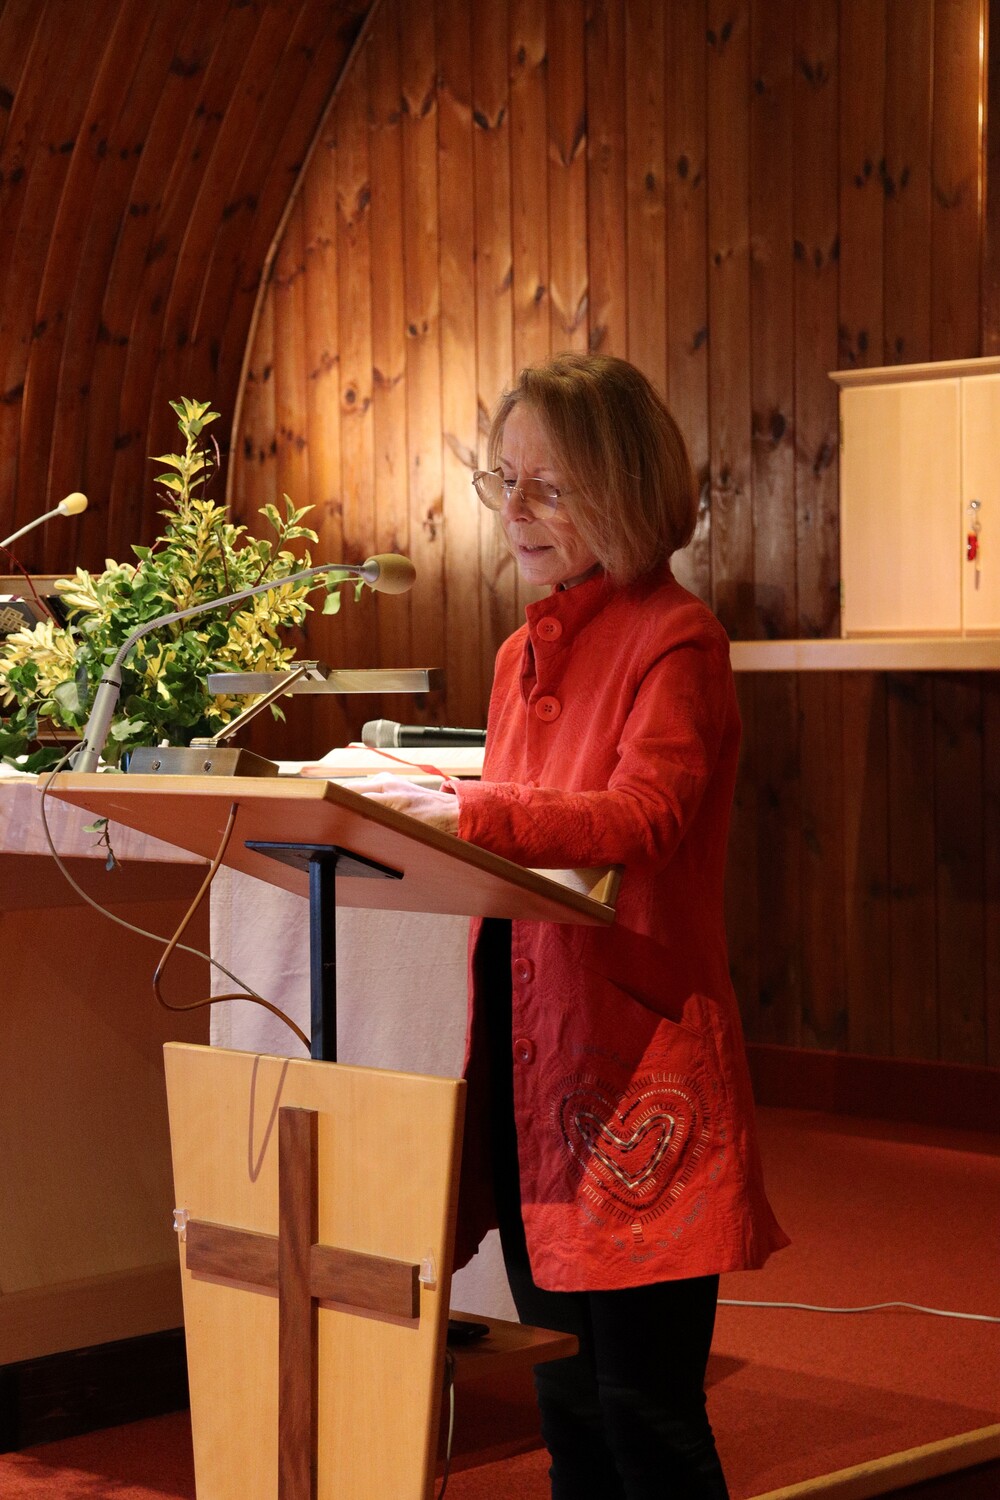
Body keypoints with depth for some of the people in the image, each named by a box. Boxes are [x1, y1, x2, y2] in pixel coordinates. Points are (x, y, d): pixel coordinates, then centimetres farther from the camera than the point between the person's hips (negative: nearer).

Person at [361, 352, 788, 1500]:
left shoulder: (675, 639, -9)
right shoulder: (526, 652, 16)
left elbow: (643, 820, -24)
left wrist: (464, 812, -33)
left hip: (638, 1060, -8)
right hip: (529, 1055, 8)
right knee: (567, 1403, 15)